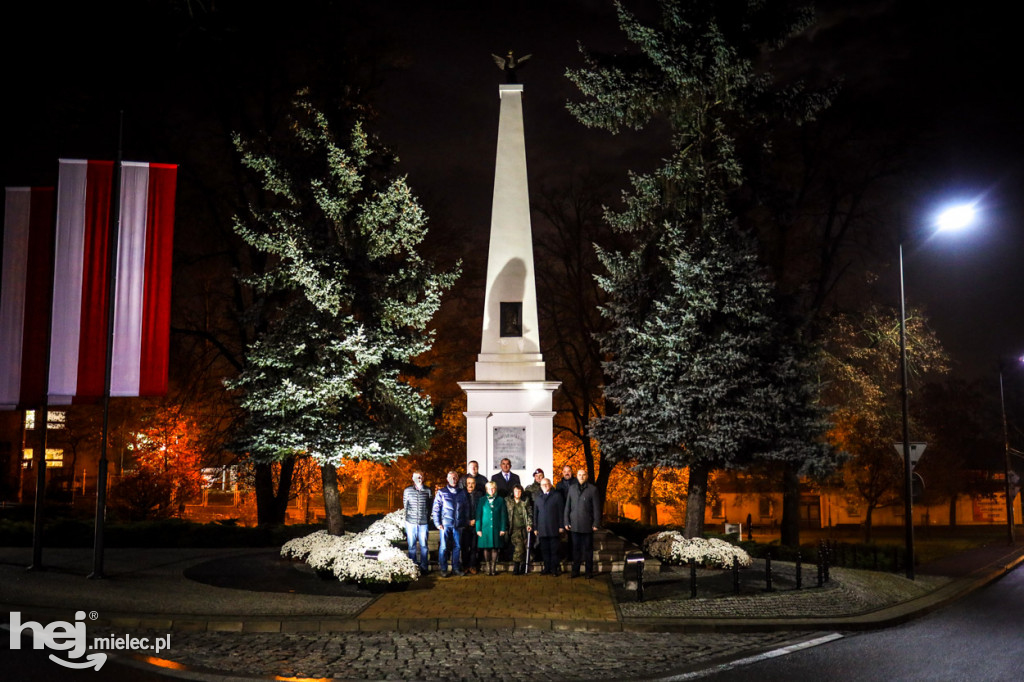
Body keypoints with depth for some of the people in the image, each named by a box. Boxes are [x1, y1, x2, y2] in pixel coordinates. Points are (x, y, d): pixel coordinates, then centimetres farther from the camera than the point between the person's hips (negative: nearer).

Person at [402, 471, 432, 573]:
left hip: (423, 522, 0)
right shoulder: (408, 491, 2)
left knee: (423, 545, 4)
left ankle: (424, 566, 13)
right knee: (412, 545, 5)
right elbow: (405, 505, 11)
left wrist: (426, 516, 7)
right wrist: (410, 515, 10)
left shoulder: (427, 491, 2)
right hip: (411, 522, 0)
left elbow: (430, 506, 8)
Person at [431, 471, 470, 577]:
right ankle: (443, 569, 5)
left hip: (458, 525, 3)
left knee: (457, 546, 7)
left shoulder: (462, 493, 10)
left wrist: (466, 522, 7)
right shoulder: (441, 492, 3)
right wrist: (437, 523, -5)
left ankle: (456, 568, 17)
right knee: (444, 547, -3)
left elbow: (466, 508, 14)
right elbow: (436, 509, 2)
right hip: (445, 524, -2)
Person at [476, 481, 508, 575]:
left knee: (495, 548, 1)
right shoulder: (482, 500, 6)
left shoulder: (500, 500, 6)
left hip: (496, 528, 0)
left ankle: (493, 567, 9)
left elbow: (503, 515, 5)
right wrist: (478, 529, -2)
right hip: (485, 528, 0)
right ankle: (488, 568, 10)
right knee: (486, 548, 1)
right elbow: (478, 515, 5)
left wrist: (503, 529, -2)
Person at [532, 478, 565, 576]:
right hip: (542, 529, 3)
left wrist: (561, 526, -5)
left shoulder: (557, 496, 6)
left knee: (554, 550, -2)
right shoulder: (537, 497, 17)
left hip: (554, 528, -3)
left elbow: (561, 511, 2)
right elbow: (535, 513, 16)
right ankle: (547, 568, 9)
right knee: (544, 550, 3)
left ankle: (554, 569, 2)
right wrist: (535, 528, 9)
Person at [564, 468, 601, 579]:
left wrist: (596, 523, -6)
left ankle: (589, 571, 11)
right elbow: (567, 506, 10)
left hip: (587, 525, -2)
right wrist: (566, 522, 5)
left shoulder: (592, 489, 0)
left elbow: (596, 508, -1)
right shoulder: (572, 489, 9)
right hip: (575, 525, 2)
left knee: (588, 548, 4)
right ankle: (575, 571, 13)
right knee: (576, 548, 6)